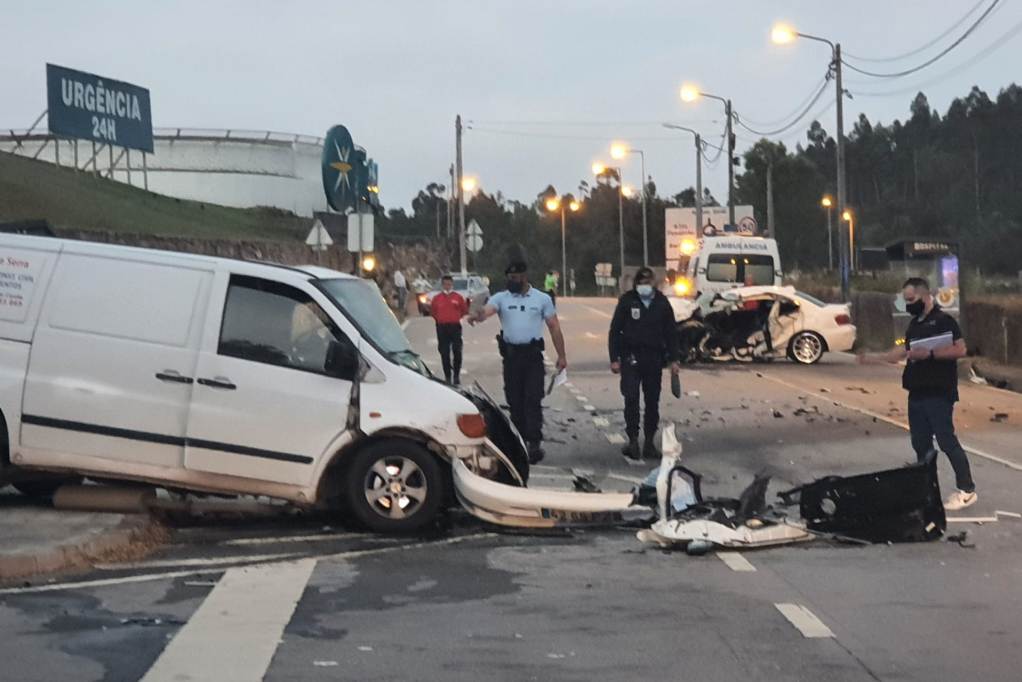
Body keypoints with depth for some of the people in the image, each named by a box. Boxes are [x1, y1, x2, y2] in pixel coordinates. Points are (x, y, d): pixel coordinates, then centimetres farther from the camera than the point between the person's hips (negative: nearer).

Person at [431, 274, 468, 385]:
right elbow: (433, 311, 18)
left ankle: (456, 375, 7)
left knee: (457, 352, -4)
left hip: (455, 327, -1)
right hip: (442, 328, 1)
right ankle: (447, 376, 8)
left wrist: (456, 318, 7)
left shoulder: (458, 297, 2)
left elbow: (464, 310, 11)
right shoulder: (436, 298, 5)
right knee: (444, 353, 2)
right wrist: (439, 319, 10)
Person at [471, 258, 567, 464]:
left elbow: (554, 327, 6)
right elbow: (487, 310, -17)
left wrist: (562, 355, 1)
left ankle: (534, 443, -13)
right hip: (510, 355, 2)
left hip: (533, 355, -2)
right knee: (515, 401, 7)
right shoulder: (501, 298, 4)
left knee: (533, 400, -10)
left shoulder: (542, 299, 4)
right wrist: (477, 316, -42)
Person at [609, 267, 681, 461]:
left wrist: (673, 359, 6)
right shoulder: (627, 301, -2)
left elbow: (671, 332, 11)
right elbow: (614, 330, 0)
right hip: (631, 357, -2)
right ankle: (633, 440, -7)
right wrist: (614, 359, -5)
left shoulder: (662, 302, 5)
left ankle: (649, 441, 15)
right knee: (631, 399, -10)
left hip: (654, 358, 2)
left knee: (653, 401, 6)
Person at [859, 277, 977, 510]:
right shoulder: (915, 324, 15)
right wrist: (874, 358, 21)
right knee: (920, 443, 10)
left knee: (946, 440, -8)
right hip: (917, 393, 8)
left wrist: (929, 353, -24)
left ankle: (967, 490, -2)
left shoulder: (943, 320, -10)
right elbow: (905, 351, 26)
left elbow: (960, 350, -18)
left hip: (939, 394, -8)